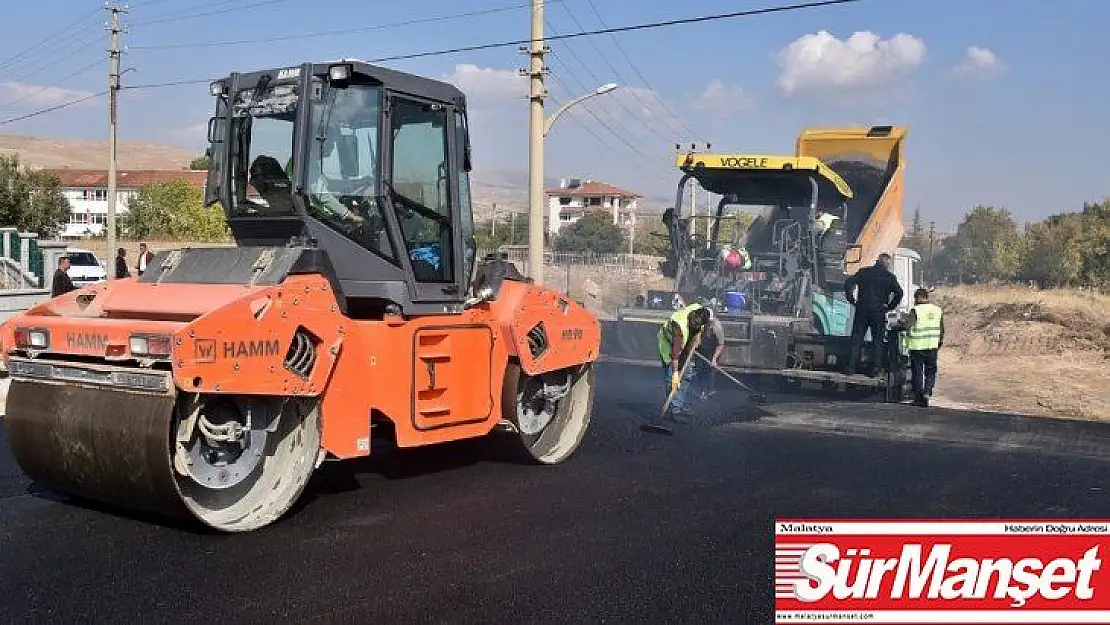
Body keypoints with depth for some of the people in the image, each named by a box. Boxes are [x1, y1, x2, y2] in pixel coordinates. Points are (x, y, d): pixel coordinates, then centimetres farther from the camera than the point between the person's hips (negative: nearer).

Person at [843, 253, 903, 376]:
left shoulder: (864, 272, 6)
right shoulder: (890, 277, 1)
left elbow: (848, 283, -2)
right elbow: (899, 293, -9)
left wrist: (851, 300, 5)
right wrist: (890, 306, 2)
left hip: (862, 310, 1)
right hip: (879, 313, -1)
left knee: (856, 339, 6)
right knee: (877, 341, 7)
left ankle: (851, 368, 2)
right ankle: (874, 370, 4)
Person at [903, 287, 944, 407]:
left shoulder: (915, 310, -11)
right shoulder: (938, 310, 6)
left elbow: (908, 326, -20)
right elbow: (941, 329, 13)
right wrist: (940, 341, 24)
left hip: (917, 346, -4)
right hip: (932, 346, 4)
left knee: (918, 372, 6)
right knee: (931, 371, 13)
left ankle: (919, 398, 9)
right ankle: (927, 393, -5)